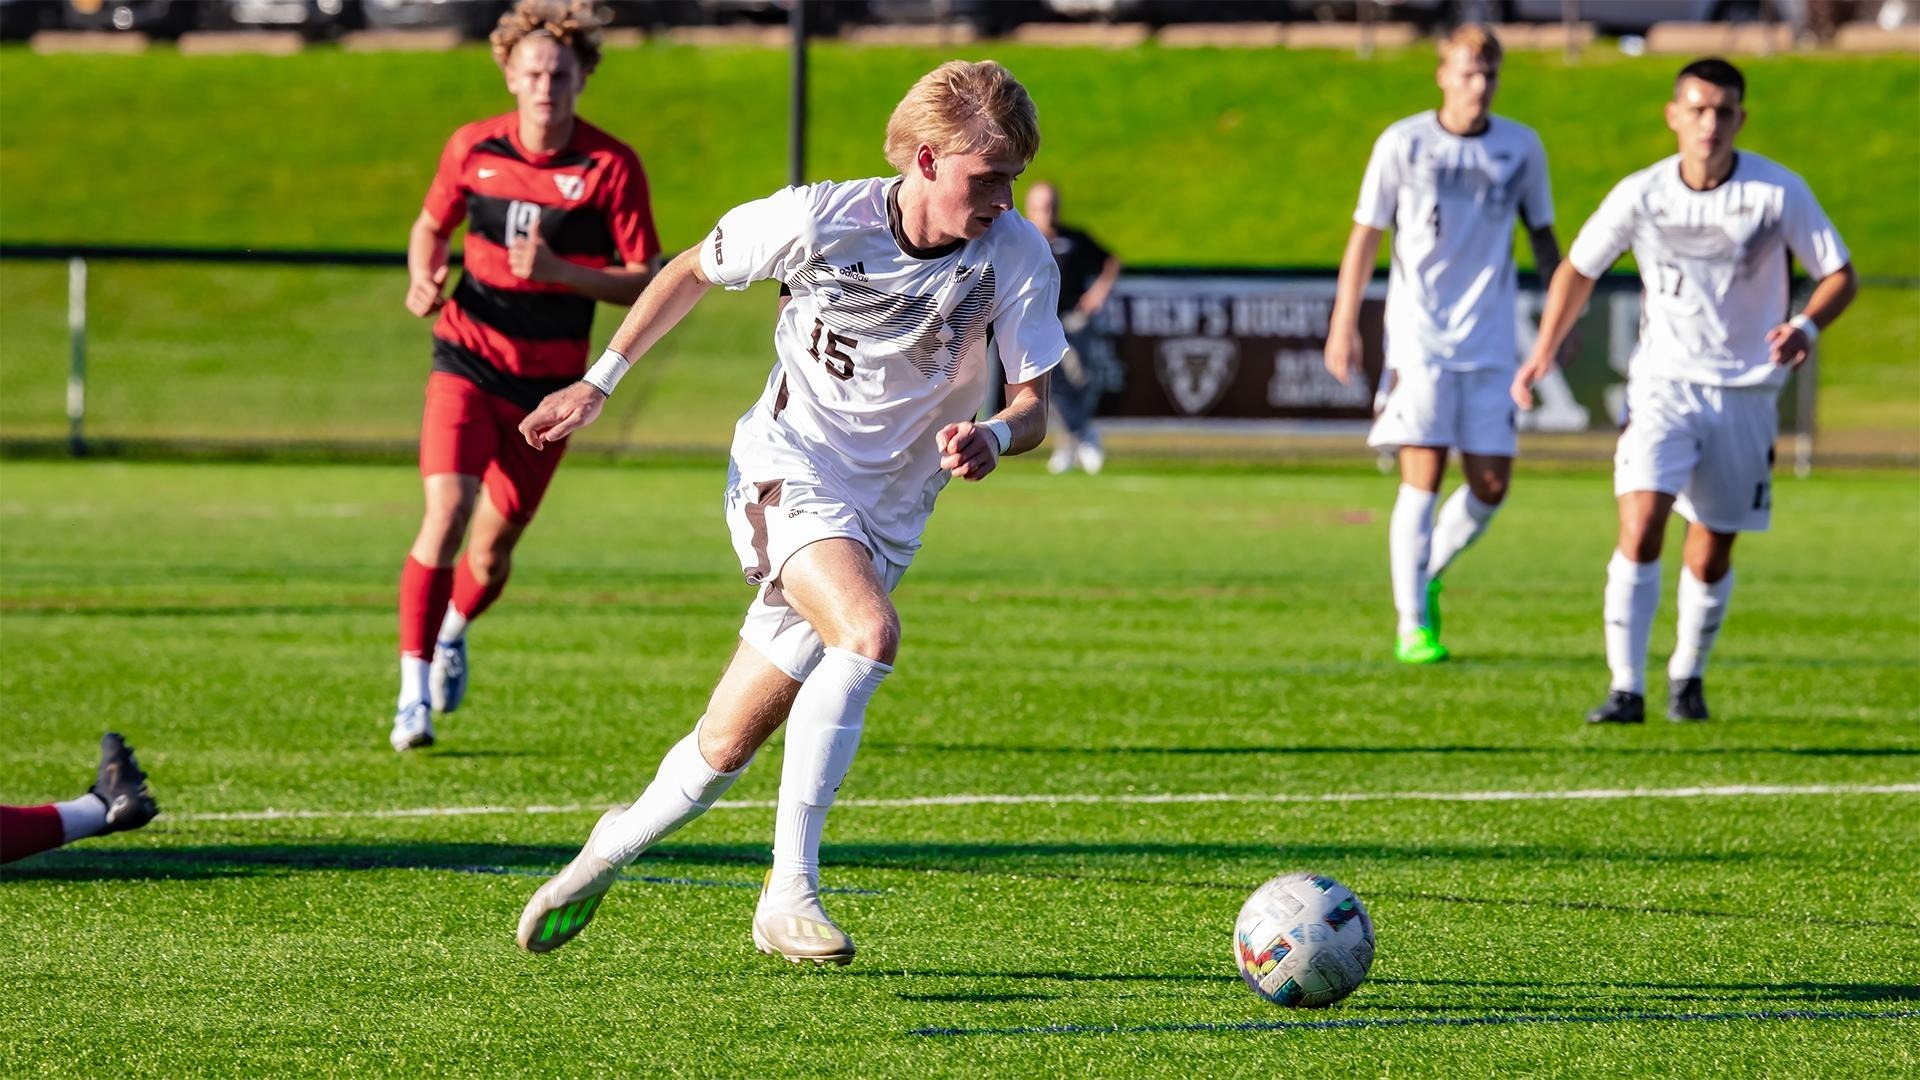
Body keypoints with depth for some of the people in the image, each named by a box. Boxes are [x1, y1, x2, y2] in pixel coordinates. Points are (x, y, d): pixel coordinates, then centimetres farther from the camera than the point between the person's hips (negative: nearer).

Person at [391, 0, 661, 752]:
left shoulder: (611, 167, -9)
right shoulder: (472, 148, -2)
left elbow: (647, 282, -8)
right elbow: (432, 225, 17)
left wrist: (559, 271, -22)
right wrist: (423, 277, -5)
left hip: (549, 380, 0)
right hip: (467, 360, 0)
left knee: (491, 550, 7)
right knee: (445, 518, -20)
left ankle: (452, 632, 42)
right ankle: (414, 691, -13)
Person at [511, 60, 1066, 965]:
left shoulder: (1016, 255, -13)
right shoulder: (819, 221, -16)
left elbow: (1033, 407, -8)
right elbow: (692, 271, 2)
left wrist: (996, 436, -32)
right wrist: (599, 383, 3)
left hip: (888, 509, 3)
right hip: (788, 466, -3)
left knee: (727, 747, 5)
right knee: (869, 631, -33)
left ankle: (615, 847, 35)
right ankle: (789, 894, -28)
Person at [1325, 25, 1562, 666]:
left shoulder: (1522, 148, 6)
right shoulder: (1403, 144, -1)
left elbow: (1542, 237, 16)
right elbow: (1365, 235, 4)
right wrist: (1344, 325, 1)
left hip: (1489, 341, 3)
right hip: (1417, 334, -3)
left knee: (1491, 485, -2)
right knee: (1423, 474, -10)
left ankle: (1430, 572, 25)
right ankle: (1412, 625, -3)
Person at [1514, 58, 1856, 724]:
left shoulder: (1780, 192, -8)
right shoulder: (1640, 195, -5)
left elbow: (1838, 275, 0)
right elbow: (1579, 269, 11)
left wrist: (1807, 327, -20)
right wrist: (1544, 352, 4)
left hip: (1746, 393, 0)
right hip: (1662, 385, 0)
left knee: (1711, 554, 5)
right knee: (1639, 530, -18)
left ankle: (1688, 679, 29)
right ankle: (1626, 689, -15)